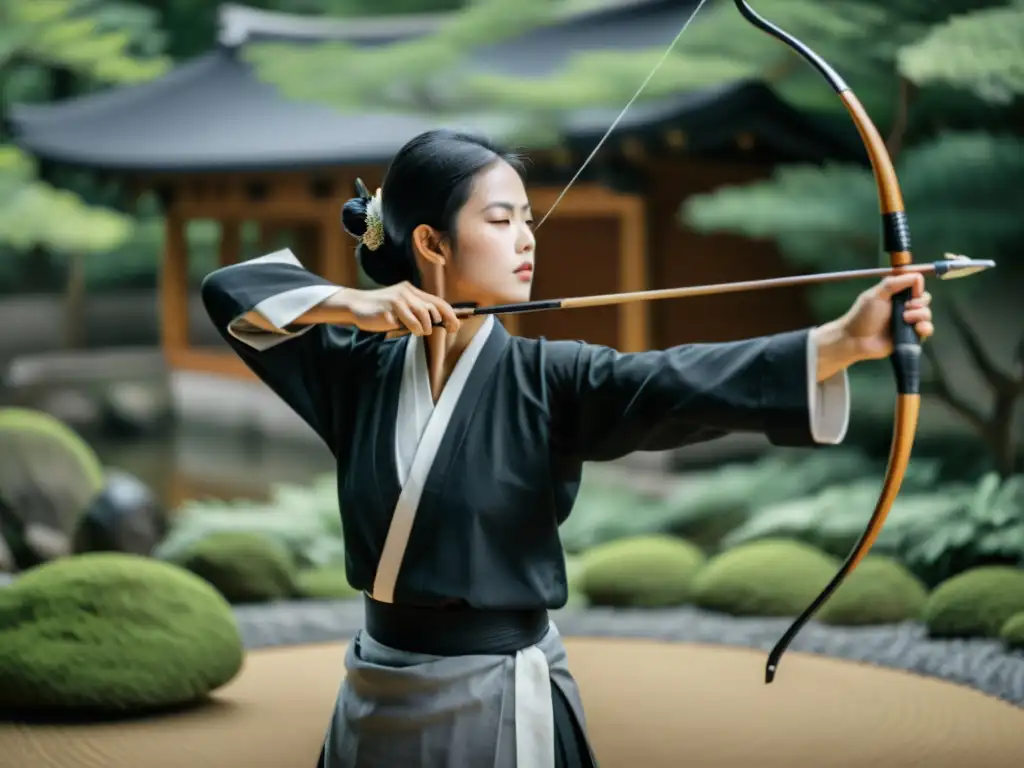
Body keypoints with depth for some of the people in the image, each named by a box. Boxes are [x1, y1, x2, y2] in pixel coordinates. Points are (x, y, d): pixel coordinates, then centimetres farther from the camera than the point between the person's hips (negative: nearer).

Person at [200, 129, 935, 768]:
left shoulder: (545, 378, -7)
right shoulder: (364, 368, 1)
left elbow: (686, 382, -22)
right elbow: (231, 291, 6)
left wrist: (844, 340, -36)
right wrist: (347, 304, -10)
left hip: (503, 701, -2)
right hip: (376, 698, 3)